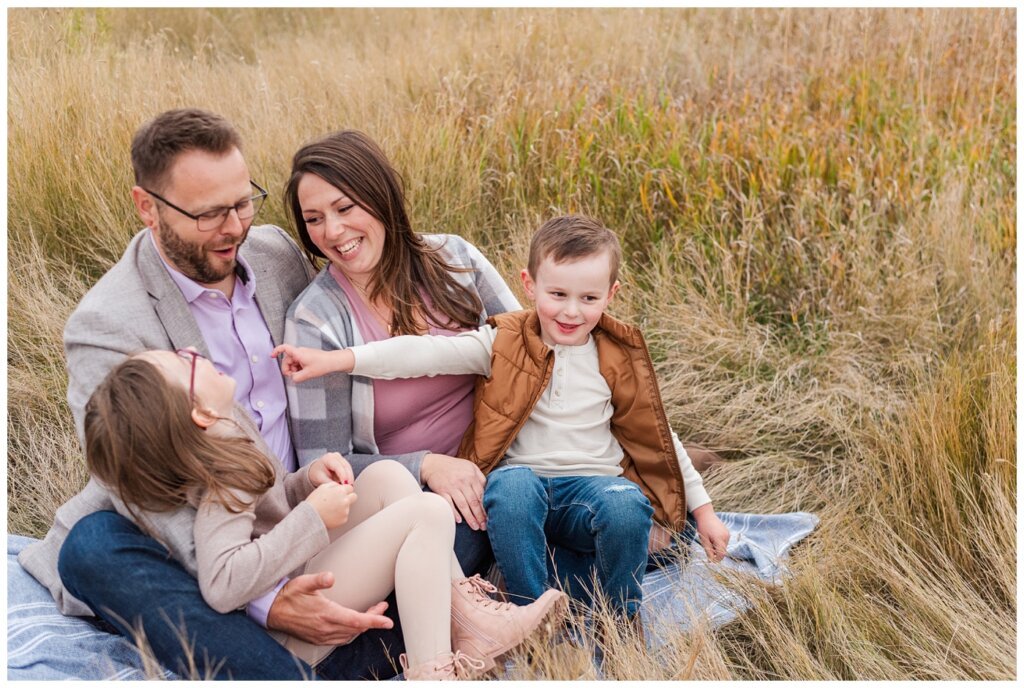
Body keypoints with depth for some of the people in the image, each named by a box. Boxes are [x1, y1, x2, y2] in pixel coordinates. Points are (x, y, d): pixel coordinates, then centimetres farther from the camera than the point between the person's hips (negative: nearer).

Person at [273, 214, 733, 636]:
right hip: (523, 483, -1)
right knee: (511, 485, -35)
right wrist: (336, 359, -22)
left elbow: (657, 437, 14)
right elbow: (427, 353, -10)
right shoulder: (504, 345, 2)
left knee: (627, 506, -32)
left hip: (591, 484, 1)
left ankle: (621, 617, -3)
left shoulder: (618, 359, 7)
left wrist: (702, 509, 14)